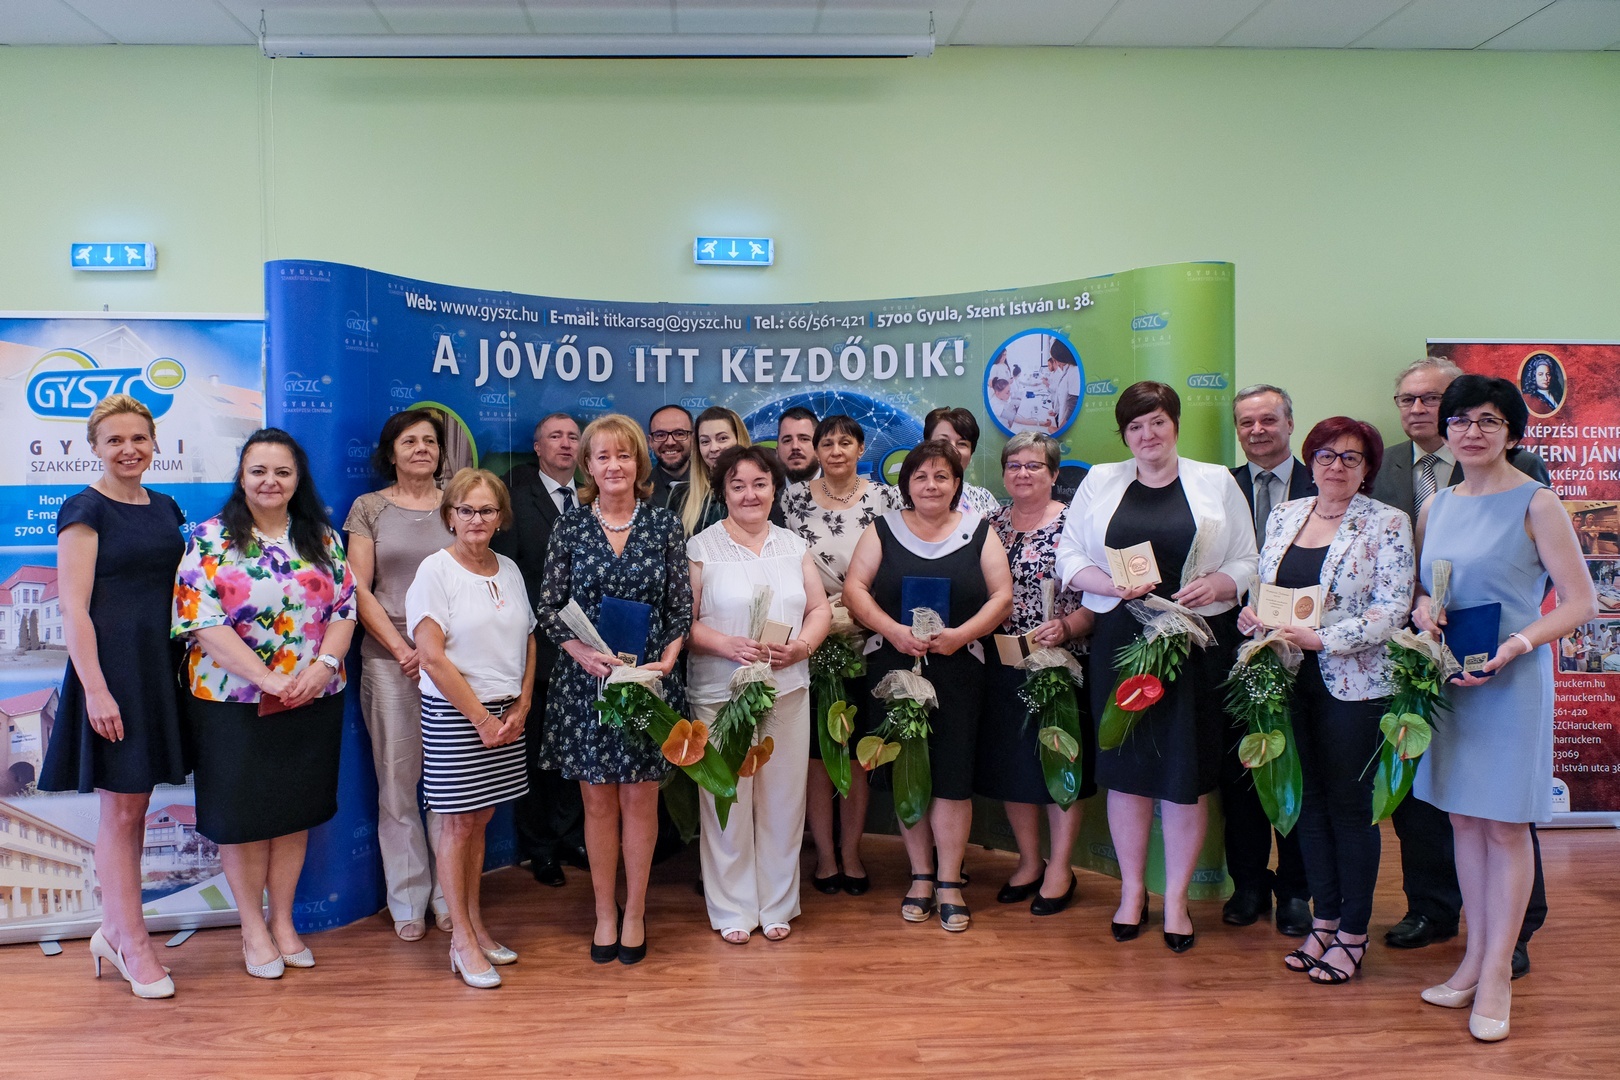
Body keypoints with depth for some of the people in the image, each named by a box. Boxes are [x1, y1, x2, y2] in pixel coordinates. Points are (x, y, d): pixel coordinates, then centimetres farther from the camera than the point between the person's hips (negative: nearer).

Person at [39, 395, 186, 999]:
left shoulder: (165, 509, 12)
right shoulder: (85, 511, -8)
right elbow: (74, 608, -13)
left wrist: (188, 667, 11)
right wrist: (95, 687, -19)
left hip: (161, 668, 7)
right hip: (111, 668, -7)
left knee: (134, 805, 14)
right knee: (119, 810, 2)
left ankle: (113, 931, 28)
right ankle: (134, 946, 13)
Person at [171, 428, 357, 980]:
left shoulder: (323, 539, 7)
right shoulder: (211, 539, -4)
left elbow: (345, 608, 4)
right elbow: (203, 622, -13)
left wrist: (323, 666, -14)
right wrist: (267, 678, -20)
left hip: (312, 702, 3)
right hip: (233, 701, -3)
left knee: (296, 810, 12)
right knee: (243, 814, 6)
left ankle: (283, 921, 27)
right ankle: (253, 928, 23)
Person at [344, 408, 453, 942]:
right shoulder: (369, 508, 7)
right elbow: (358, 589, 2)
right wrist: (402, 648, -7)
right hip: (388, 659, 0)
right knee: (397, 780, 3)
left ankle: (449, 893, 16)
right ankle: (408, 901, 14)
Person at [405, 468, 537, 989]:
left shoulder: (509, 570, 9)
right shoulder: (435, 570, -9)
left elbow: (528, 641, 13)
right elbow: (433, 657, -14)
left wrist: (520, 709, 2)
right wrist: (482, 718, -13)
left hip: (505, 715, 5)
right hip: (453, 713, -5)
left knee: (480, 820, 13)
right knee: (458, 825, 2)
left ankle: (475, 925, 25)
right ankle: (462, 942, 12)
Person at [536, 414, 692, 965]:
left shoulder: (665, 525, 2)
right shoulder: (569, 527, 2)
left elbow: (682, 607, 3)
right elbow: (549, 608, 1)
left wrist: (666, 658, -12)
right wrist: (583, 652, -14)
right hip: (585, 680, 1)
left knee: (640, 798, 6)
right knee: (598, 800, 8)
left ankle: (635, 914, 21)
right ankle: (605, 914, 22)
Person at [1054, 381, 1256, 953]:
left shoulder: (1216, 482, 7)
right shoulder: (1100, 481, 10)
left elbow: (1248, 562, 6)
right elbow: (1068, 556, 6)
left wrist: (1216, 584, -14)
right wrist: (1109, 583, -12)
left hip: (1198, 643, -1)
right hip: (1120, 642, 1)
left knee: (1188, 769, 2)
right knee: (1125, 767, 6)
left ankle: (1176, 897, 17)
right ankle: (1132, 889, 22)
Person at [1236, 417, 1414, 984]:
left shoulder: (1387, 524, -4)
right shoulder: (1284, 515, 10)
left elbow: (1393, 607, -12)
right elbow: (1264, 589, 16)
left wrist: (1324, 638, -22)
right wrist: (1251, 612, -6)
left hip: (1355, 681, -4)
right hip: (1291, 679, 5)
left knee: (1350, 804, 3)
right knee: (1310, 799, 11)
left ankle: (1352, 934, 16)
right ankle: (1323, 920, 24)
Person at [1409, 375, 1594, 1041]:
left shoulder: (1535, 503, -7)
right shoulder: (1436, 506, 10)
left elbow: (1581, 602, -9)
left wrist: (1518, 644, -21)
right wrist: (1421, 607, -4)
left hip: (1512, 682, -5)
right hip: (1447, 680, 5)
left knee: (1505, 827, 0)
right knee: (1464, 819, 11)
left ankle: (1497, 974, 10)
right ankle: (1474, 956, 23)